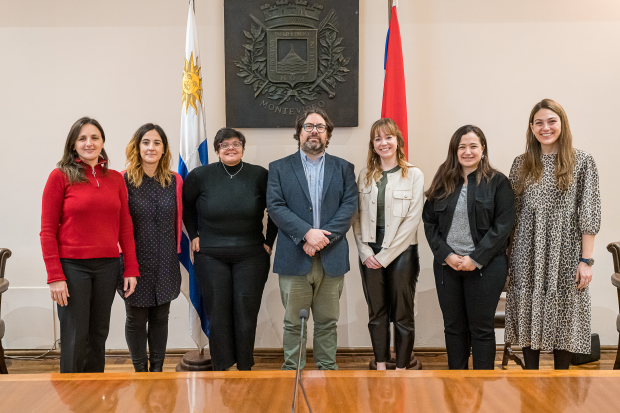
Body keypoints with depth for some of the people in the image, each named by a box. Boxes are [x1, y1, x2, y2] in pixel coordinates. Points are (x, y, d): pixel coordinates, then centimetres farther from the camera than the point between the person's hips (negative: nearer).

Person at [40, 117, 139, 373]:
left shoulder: (115, 178, 8)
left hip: (108, 266, 4)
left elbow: (125, 227, 10)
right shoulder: (60, 176, -4)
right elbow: (48, 231, -5)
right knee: (75, 338, 0)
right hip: (72, 266, -4)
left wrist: (131, 269, 4)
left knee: (98, 334, 13)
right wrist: (55, 276, -11)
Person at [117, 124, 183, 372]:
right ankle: (140, 370, 23)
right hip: (135, 259, -2)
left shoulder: (174, 181, 4)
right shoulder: (123, 180, -5)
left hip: (165, 261, 3)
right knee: (136, 318, 8)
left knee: (160, 317, 11)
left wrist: (175, 252, 10)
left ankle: (158, 369, 24)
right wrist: (121, 255, -6)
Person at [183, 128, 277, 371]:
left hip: (251, 256, 0)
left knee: (246, 313, 1)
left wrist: (269, 241, 5)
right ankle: (221, 369, 14)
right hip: (210, 257, 0)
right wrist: (194, 235, 10)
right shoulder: (200, 176, 0)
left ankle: (245, 368, 14)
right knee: (218, 314, 2)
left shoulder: (259, 175, 0)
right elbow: (185, 204, 16)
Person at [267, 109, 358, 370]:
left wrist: (324, 236, -13)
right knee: (293, 322, 5)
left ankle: (327, 369, 21)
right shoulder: (279, 168, 7)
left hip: (332, 258, 1)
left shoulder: (343, 169, 11)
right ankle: (292, 371, 17)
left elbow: (349, 206, 0)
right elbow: (275, 206, -4)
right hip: (294, 258, -1)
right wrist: (307, 233, -16)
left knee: (327, 322, 10)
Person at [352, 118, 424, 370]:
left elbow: (412, 220, -8)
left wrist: (385, 255, -10)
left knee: (402, 315, 2)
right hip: (370, 253, 3)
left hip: (401, 252, -3)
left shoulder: (414, 175, -2)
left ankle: (401, 370, 12)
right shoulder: (365, 175, 9)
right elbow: (358, 217, 7)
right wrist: (365, 252, -6)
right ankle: (380, 367, 20)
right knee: (376, 313, 9)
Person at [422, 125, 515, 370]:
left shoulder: (497, 182, -2)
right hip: (447, 265, 4)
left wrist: (476, 259, -14)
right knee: (454, 326, 12)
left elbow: (503, 225, -9)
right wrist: (446, 255, -9)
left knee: (481, 328, 5)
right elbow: (429, 222, 5)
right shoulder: (442, 183, 8)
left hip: (485, 266, -3)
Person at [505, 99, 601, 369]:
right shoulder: (521, 164, 9)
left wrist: (586, 260, -9)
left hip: (565, 254, -3)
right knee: (529, 317, 7)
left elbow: (589, 215, -4)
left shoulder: (582, 162, -1)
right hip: (528, 256, 3)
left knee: (562, 317, 4)